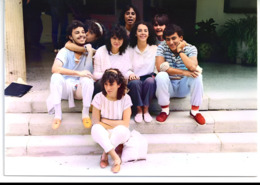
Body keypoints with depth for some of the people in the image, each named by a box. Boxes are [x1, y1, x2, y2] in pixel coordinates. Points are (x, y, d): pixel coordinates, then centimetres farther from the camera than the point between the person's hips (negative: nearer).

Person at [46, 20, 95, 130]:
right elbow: (55, 69, -25)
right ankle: (57, 114, -27)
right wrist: (78, 73, -31)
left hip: (82, 89, 1)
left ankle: (85, 113, -18)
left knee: (87, 79, -31)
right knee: (56, 77, -29)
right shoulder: (65, 51, -6)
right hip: (66, 88, -1)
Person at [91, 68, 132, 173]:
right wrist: (115, 125, -15)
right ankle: (116, 158, -29)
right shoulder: (99, 97, -6)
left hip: (118, 134, 0)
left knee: (122, 130, -37)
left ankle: (105, 154, -16)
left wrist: (105, 121, -12)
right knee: (96, 129, -35)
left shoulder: (125, 98, -7)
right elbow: (95, 121, -9)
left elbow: (126, 123, -12)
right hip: (104, 134, 1)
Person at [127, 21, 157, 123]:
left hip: (149, 84, 0)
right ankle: (139, 110, -15)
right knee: (135, 82, -33)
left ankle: (146, 110, -17)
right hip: (134, 82, 0)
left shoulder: (155, 49, 6)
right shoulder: (129, 50, 6)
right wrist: (130, 74, -19)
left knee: (150, 80, -34)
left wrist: (154, 75, -20)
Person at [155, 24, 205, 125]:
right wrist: (183, 72, -29)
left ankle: (195, 110, -10)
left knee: (197, 75, -27)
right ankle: (165, 110, -13)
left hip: (184, 86, 1)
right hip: (168, 87, -1)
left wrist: (180, 50, -22)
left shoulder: (191, 48, -7)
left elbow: (193, 67, -27)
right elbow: (160, 67, -25)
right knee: (161, 76, -31)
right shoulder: (162, 48, -8)